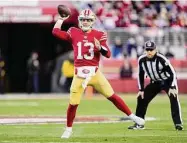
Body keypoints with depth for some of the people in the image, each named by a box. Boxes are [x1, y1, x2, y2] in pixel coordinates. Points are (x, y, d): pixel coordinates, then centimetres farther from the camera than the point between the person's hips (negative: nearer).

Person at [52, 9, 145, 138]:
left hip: (94, 73, -1)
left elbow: (108, 54, -6)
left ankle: (132, 117, 3)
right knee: (73, 103, 0)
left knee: (112, 96, -5)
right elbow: (55, 31, 1)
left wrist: (100, 47, -25)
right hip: (79, 74, 1)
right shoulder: (73, 33, 6)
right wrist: (62, 19, 5)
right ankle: (68, 129, 19)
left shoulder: (99, 35, 1)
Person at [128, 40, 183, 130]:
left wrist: (172, 88, -31)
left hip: (168, 81, -5)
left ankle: (178, 123, -25)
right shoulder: (142, 60, -14)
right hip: (155, 82, 5)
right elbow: (141, 75, 2)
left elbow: (172, 73, -24)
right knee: (141, 98, 0)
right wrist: (141, 89, 0)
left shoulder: (161, 59, -28)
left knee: (173, 98, -26)